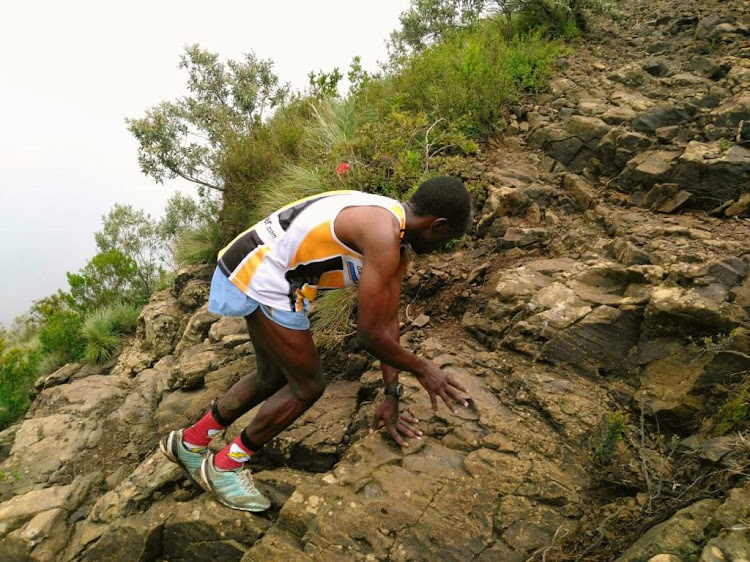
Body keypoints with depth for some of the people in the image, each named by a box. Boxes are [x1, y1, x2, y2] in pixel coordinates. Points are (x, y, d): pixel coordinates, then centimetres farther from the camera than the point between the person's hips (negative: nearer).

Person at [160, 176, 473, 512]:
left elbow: (388, 322, 11)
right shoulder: (383, 235, -23)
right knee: (308, 386, 3)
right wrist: (422, 369, -4)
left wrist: (392, 396, 14)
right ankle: (224, 466, 21)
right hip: (261, 279, -10)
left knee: (272, 379, 22)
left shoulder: (396, 245, 8)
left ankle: (189, 443, 41)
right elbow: (368, 334, -20)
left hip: (254, 270, 10)